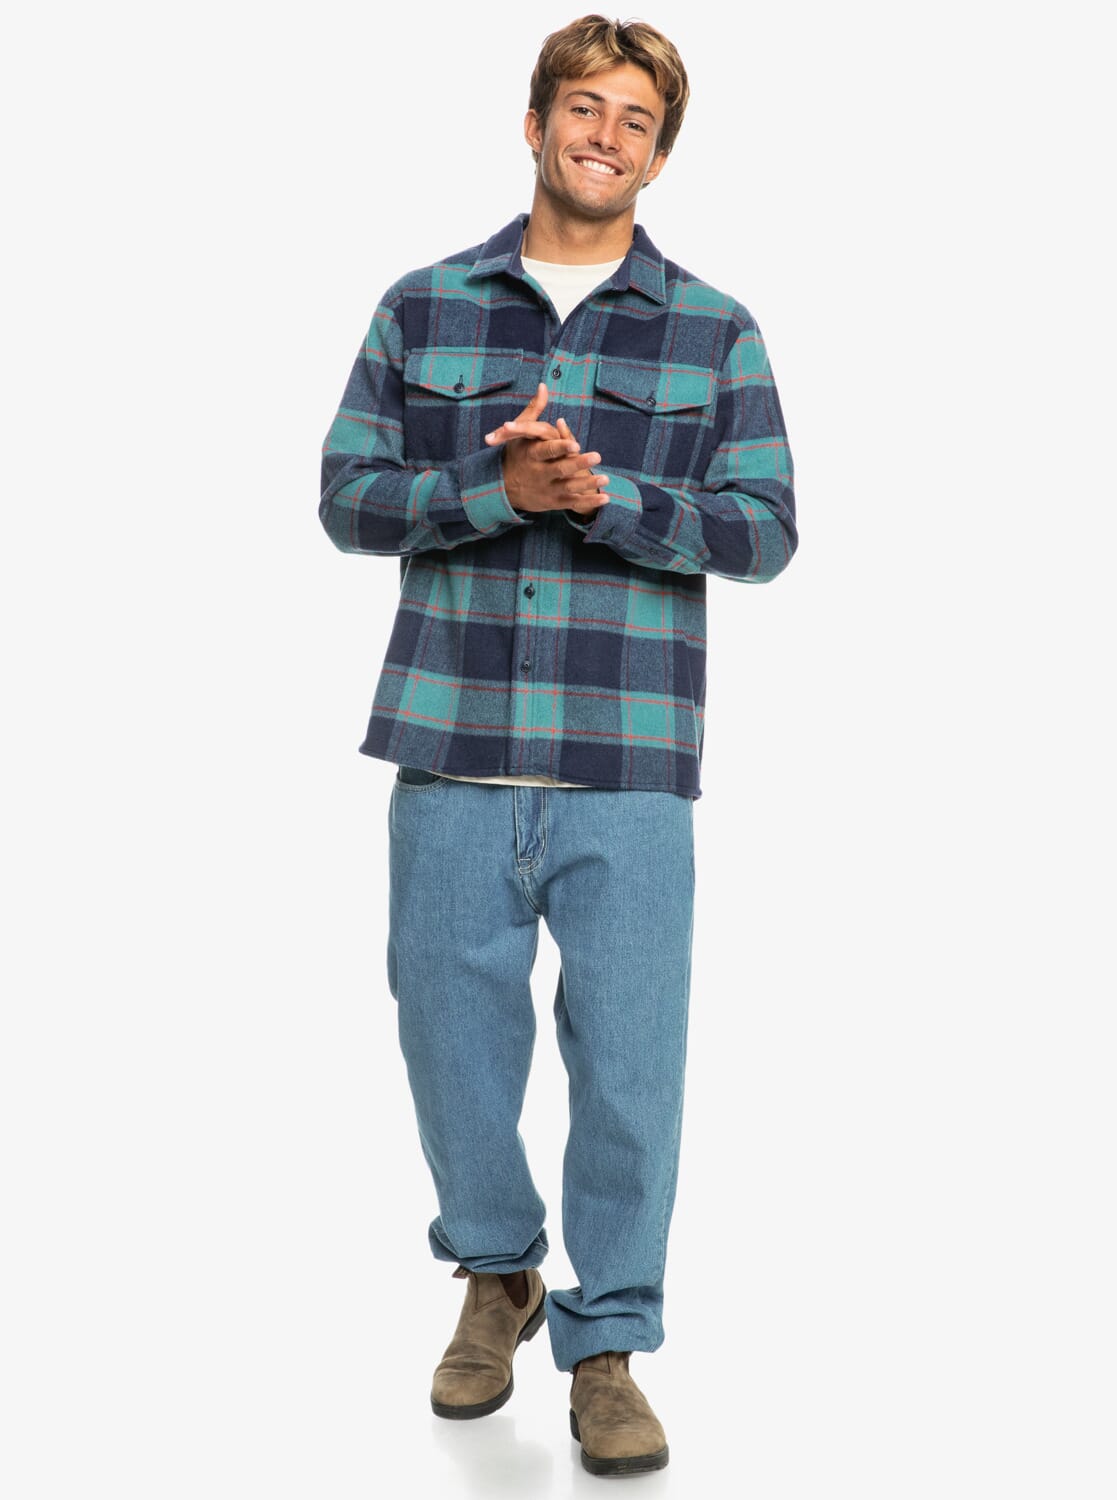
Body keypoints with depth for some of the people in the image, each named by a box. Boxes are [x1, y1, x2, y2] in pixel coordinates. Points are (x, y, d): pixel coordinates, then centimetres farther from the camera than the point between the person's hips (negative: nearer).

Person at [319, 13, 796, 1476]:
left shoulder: (716, 333, 6)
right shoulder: (423, 308, 9)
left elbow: (764, 527, 0)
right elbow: (350, 494, 3)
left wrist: (601, 493, -15)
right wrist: (497, 492, -14)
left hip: (628, 765, -1)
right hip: (452, 751, 1)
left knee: (630, 1061, 0)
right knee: (453, 1030, 11)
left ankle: (608, 1347, 17)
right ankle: (497, 1273, 36)